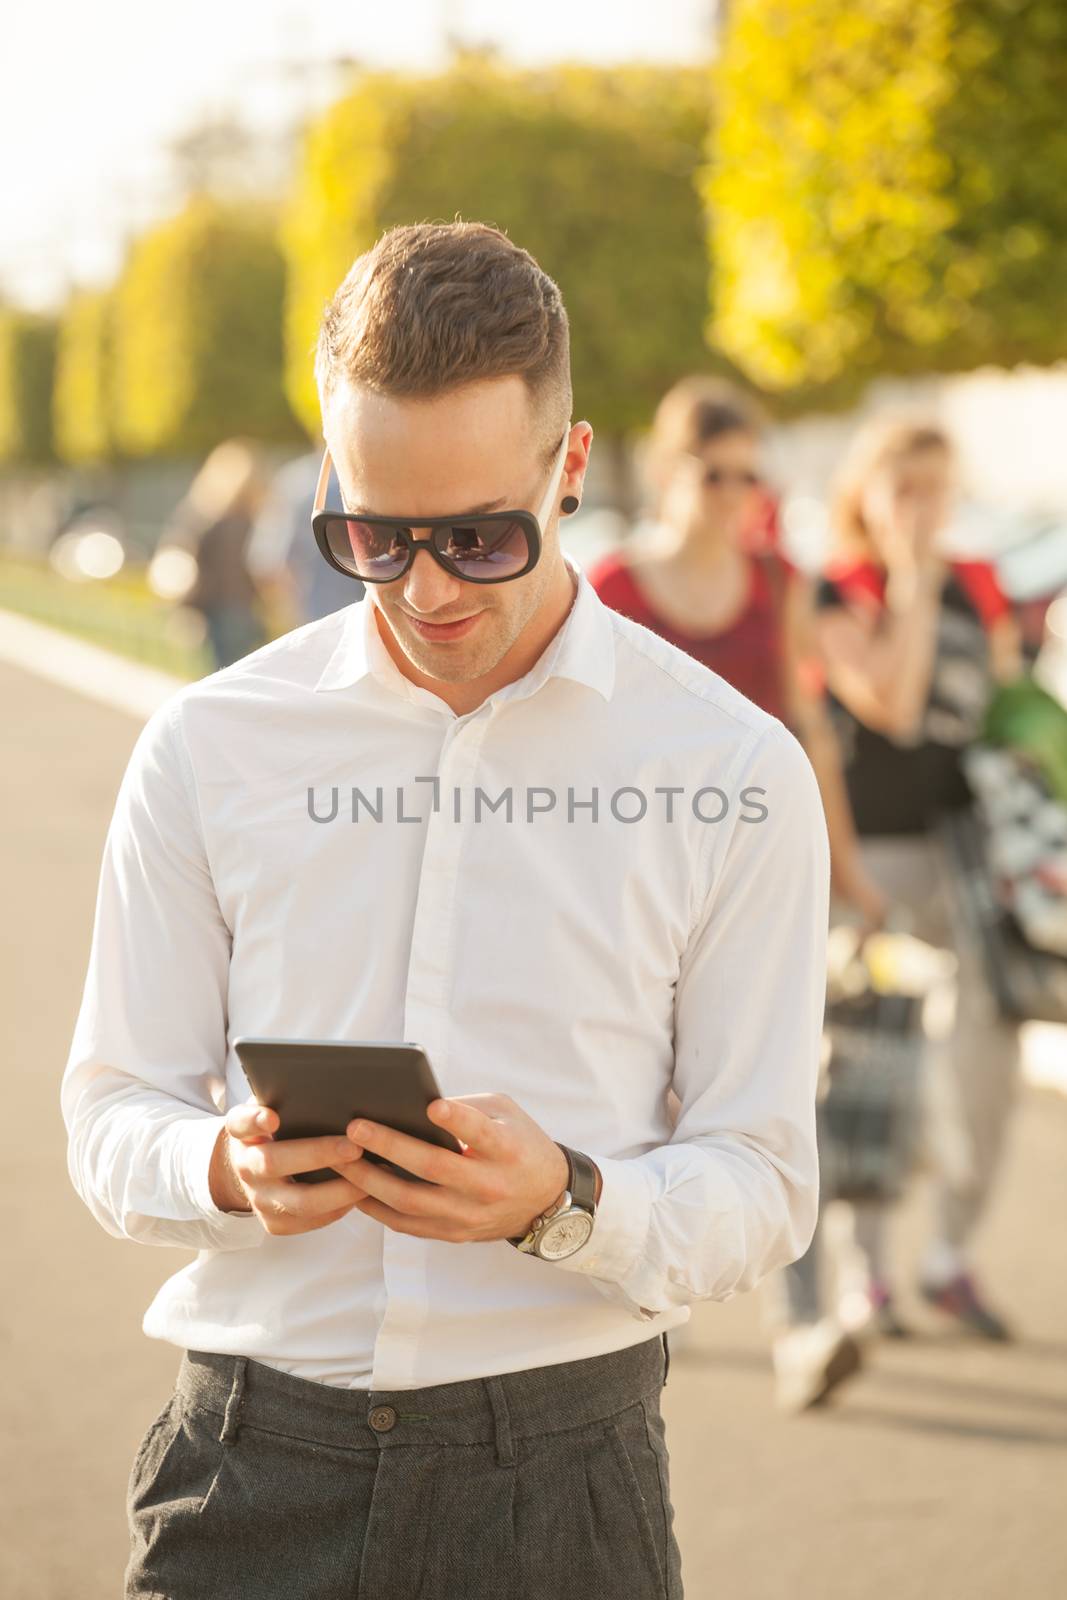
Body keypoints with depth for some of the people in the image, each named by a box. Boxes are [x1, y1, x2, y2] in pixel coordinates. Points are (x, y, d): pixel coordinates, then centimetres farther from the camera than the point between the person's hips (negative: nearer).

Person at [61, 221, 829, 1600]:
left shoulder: (733, 775, -1)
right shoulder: (208, 747, 4)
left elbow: (763, 1182, 0)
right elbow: (112, 1119, 8)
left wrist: (564, 1202, -20)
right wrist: (233, 1168, -14)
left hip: (558, 1474, -1)